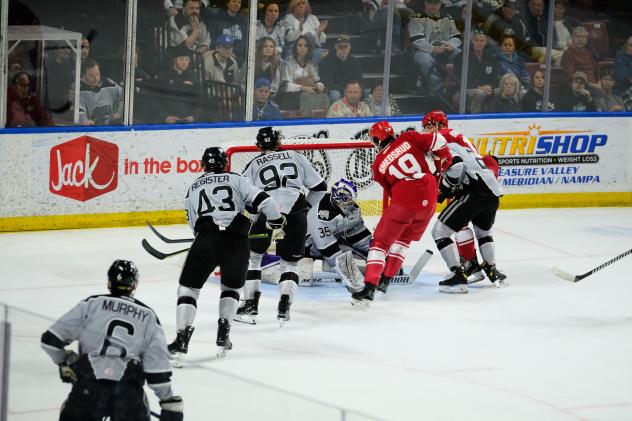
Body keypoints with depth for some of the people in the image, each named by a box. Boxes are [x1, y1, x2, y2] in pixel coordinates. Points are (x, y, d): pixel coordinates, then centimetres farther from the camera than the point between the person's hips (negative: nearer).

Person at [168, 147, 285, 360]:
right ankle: (223, 333, 12)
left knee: (188, 287, 11)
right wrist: (276, 221, 18)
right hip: (237, 241, 0)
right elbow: (262, 200, 4)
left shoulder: (194, 188, 21)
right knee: (231, 287, 24)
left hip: (206, 239, 0)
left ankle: (182, 338, -3)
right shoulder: (236, 180, 15)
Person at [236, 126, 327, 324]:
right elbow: (319, 187, 18)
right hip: (296, 215, 2)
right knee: (289, 263, 15)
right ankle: (284, 308, -5)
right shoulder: (296, 157, 19)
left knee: (252, 255, 19)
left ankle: (250, 305, 11)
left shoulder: (254, 165, 16)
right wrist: (305, 207, 31)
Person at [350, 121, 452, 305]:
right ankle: (385, 281, 29)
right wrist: (444, 159, 15)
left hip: (403, 202, -3)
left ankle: (369, 288, -12)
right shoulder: (408, 138, 7)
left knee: (381, 241, 5)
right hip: (428, 200, 3)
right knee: (405, 238, 27)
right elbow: (436, 141, -2)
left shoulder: (378, 165, 7)